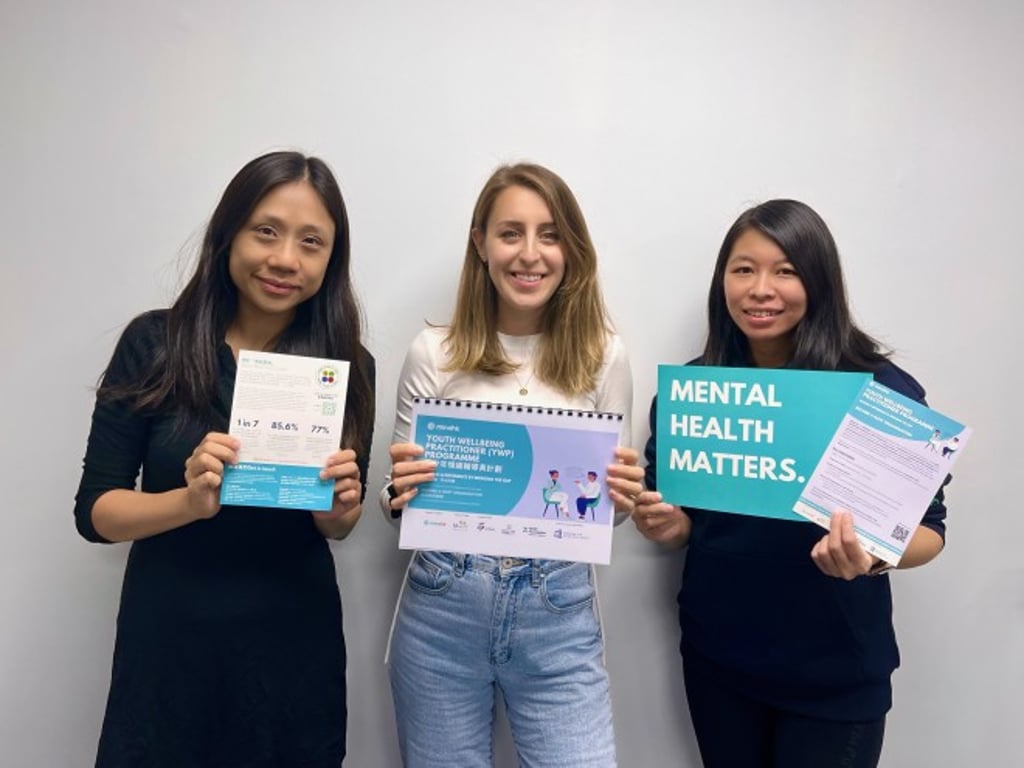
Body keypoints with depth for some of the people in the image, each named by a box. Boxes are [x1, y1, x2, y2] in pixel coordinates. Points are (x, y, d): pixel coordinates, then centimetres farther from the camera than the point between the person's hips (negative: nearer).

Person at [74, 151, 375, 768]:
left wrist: (340, 507, -19)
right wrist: (191, 501, -25)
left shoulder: (348, 366, -7)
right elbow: (94, 510, -7)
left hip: (295, 647, 1)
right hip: (168, 641, 0)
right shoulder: (153, 343, -10)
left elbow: (338, 527, 3)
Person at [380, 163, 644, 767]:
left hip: (558, 614, 0)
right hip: (442, 608, 1)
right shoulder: (435, 353, -3)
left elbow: (611, 499, 7)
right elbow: (401, 497, 5)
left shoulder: (603, 356, -1)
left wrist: (622, 495, -15)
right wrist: (399, 495, -17)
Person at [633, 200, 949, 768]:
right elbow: (678, 521, 4)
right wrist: (666, 525, -18)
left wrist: (877, 554, -28)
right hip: (717, 660, 3)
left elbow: (929, 527, -8)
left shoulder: (883, 391, -13)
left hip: (835, 672, -2)